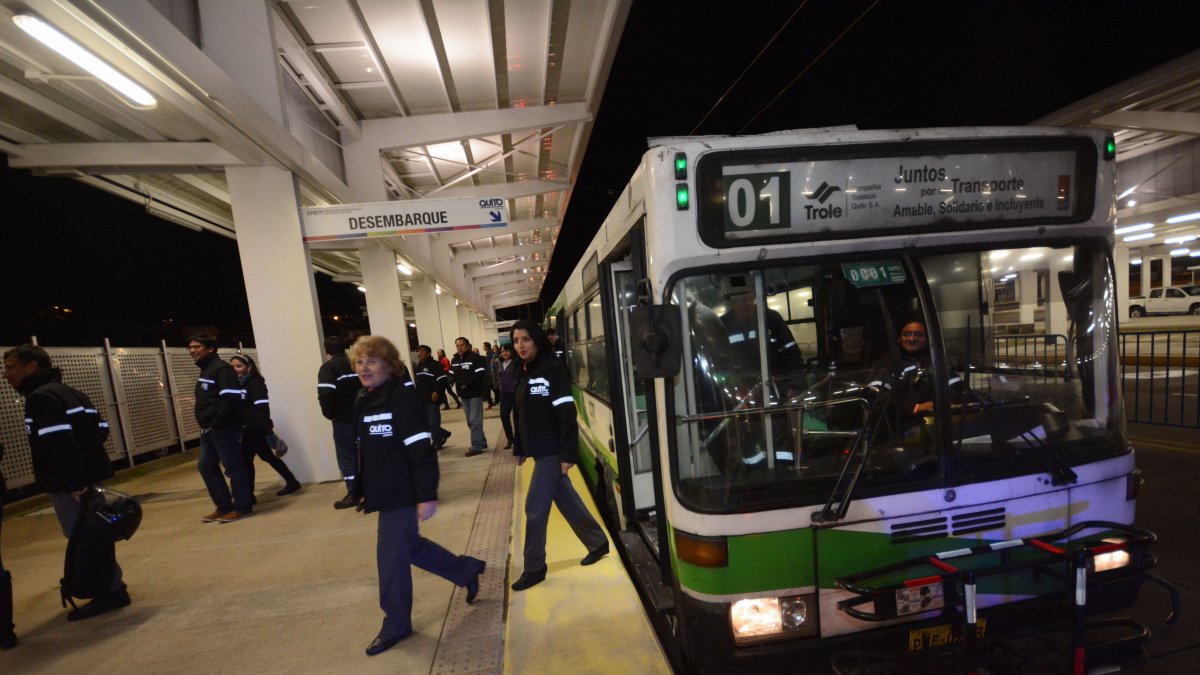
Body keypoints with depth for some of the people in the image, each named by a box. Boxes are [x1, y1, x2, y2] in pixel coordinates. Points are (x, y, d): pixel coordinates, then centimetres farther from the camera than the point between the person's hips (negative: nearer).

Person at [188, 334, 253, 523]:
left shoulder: (221, 368, -13)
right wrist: (207, 426, 13)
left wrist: (217, 423, -22)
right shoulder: (205, 370, 18)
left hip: (223, 428, -11)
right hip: (209, 429, 11)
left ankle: (243, 508, 5)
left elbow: (231, 398, -24)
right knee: (206, 466, 14)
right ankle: (224, 507, 23)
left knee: (233, 466, -3)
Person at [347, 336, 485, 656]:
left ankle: (395, 626, 25)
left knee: (391, 558, 3)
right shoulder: (365, 402, 9)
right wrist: (362, 491, 19)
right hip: (385, 494, 9)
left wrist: (427, 495, -24)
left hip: (403, 495, -9)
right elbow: (365, 453, 17)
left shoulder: (402, 399, -19)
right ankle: (466, 570, 37)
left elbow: (422, 451, -23)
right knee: (409, 547, 19)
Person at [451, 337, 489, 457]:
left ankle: (476, 446, 1)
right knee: (470, 421, 15)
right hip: (463, 395, 8)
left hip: (475, 394, -8)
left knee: (475, 421, -6)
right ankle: (481, 442, 28)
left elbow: (480, 375, -20)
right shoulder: (454, 360, 12)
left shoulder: (475, 357, -12)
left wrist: (465, 382, -24)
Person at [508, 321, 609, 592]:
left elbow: (567, 415, -20)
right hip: (539, 451, 8)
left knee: (535, 508, -1)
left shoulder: (553, 370, -16)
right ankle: (598, 542, 33)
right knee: (566, 500, 17)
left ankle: (534, 569, 16)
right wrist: (519, 448, 18)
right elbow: (522, 416, 16)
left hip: (552, 452, -8)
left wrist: (568, 454, -23)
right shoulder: (525, 373, 10)